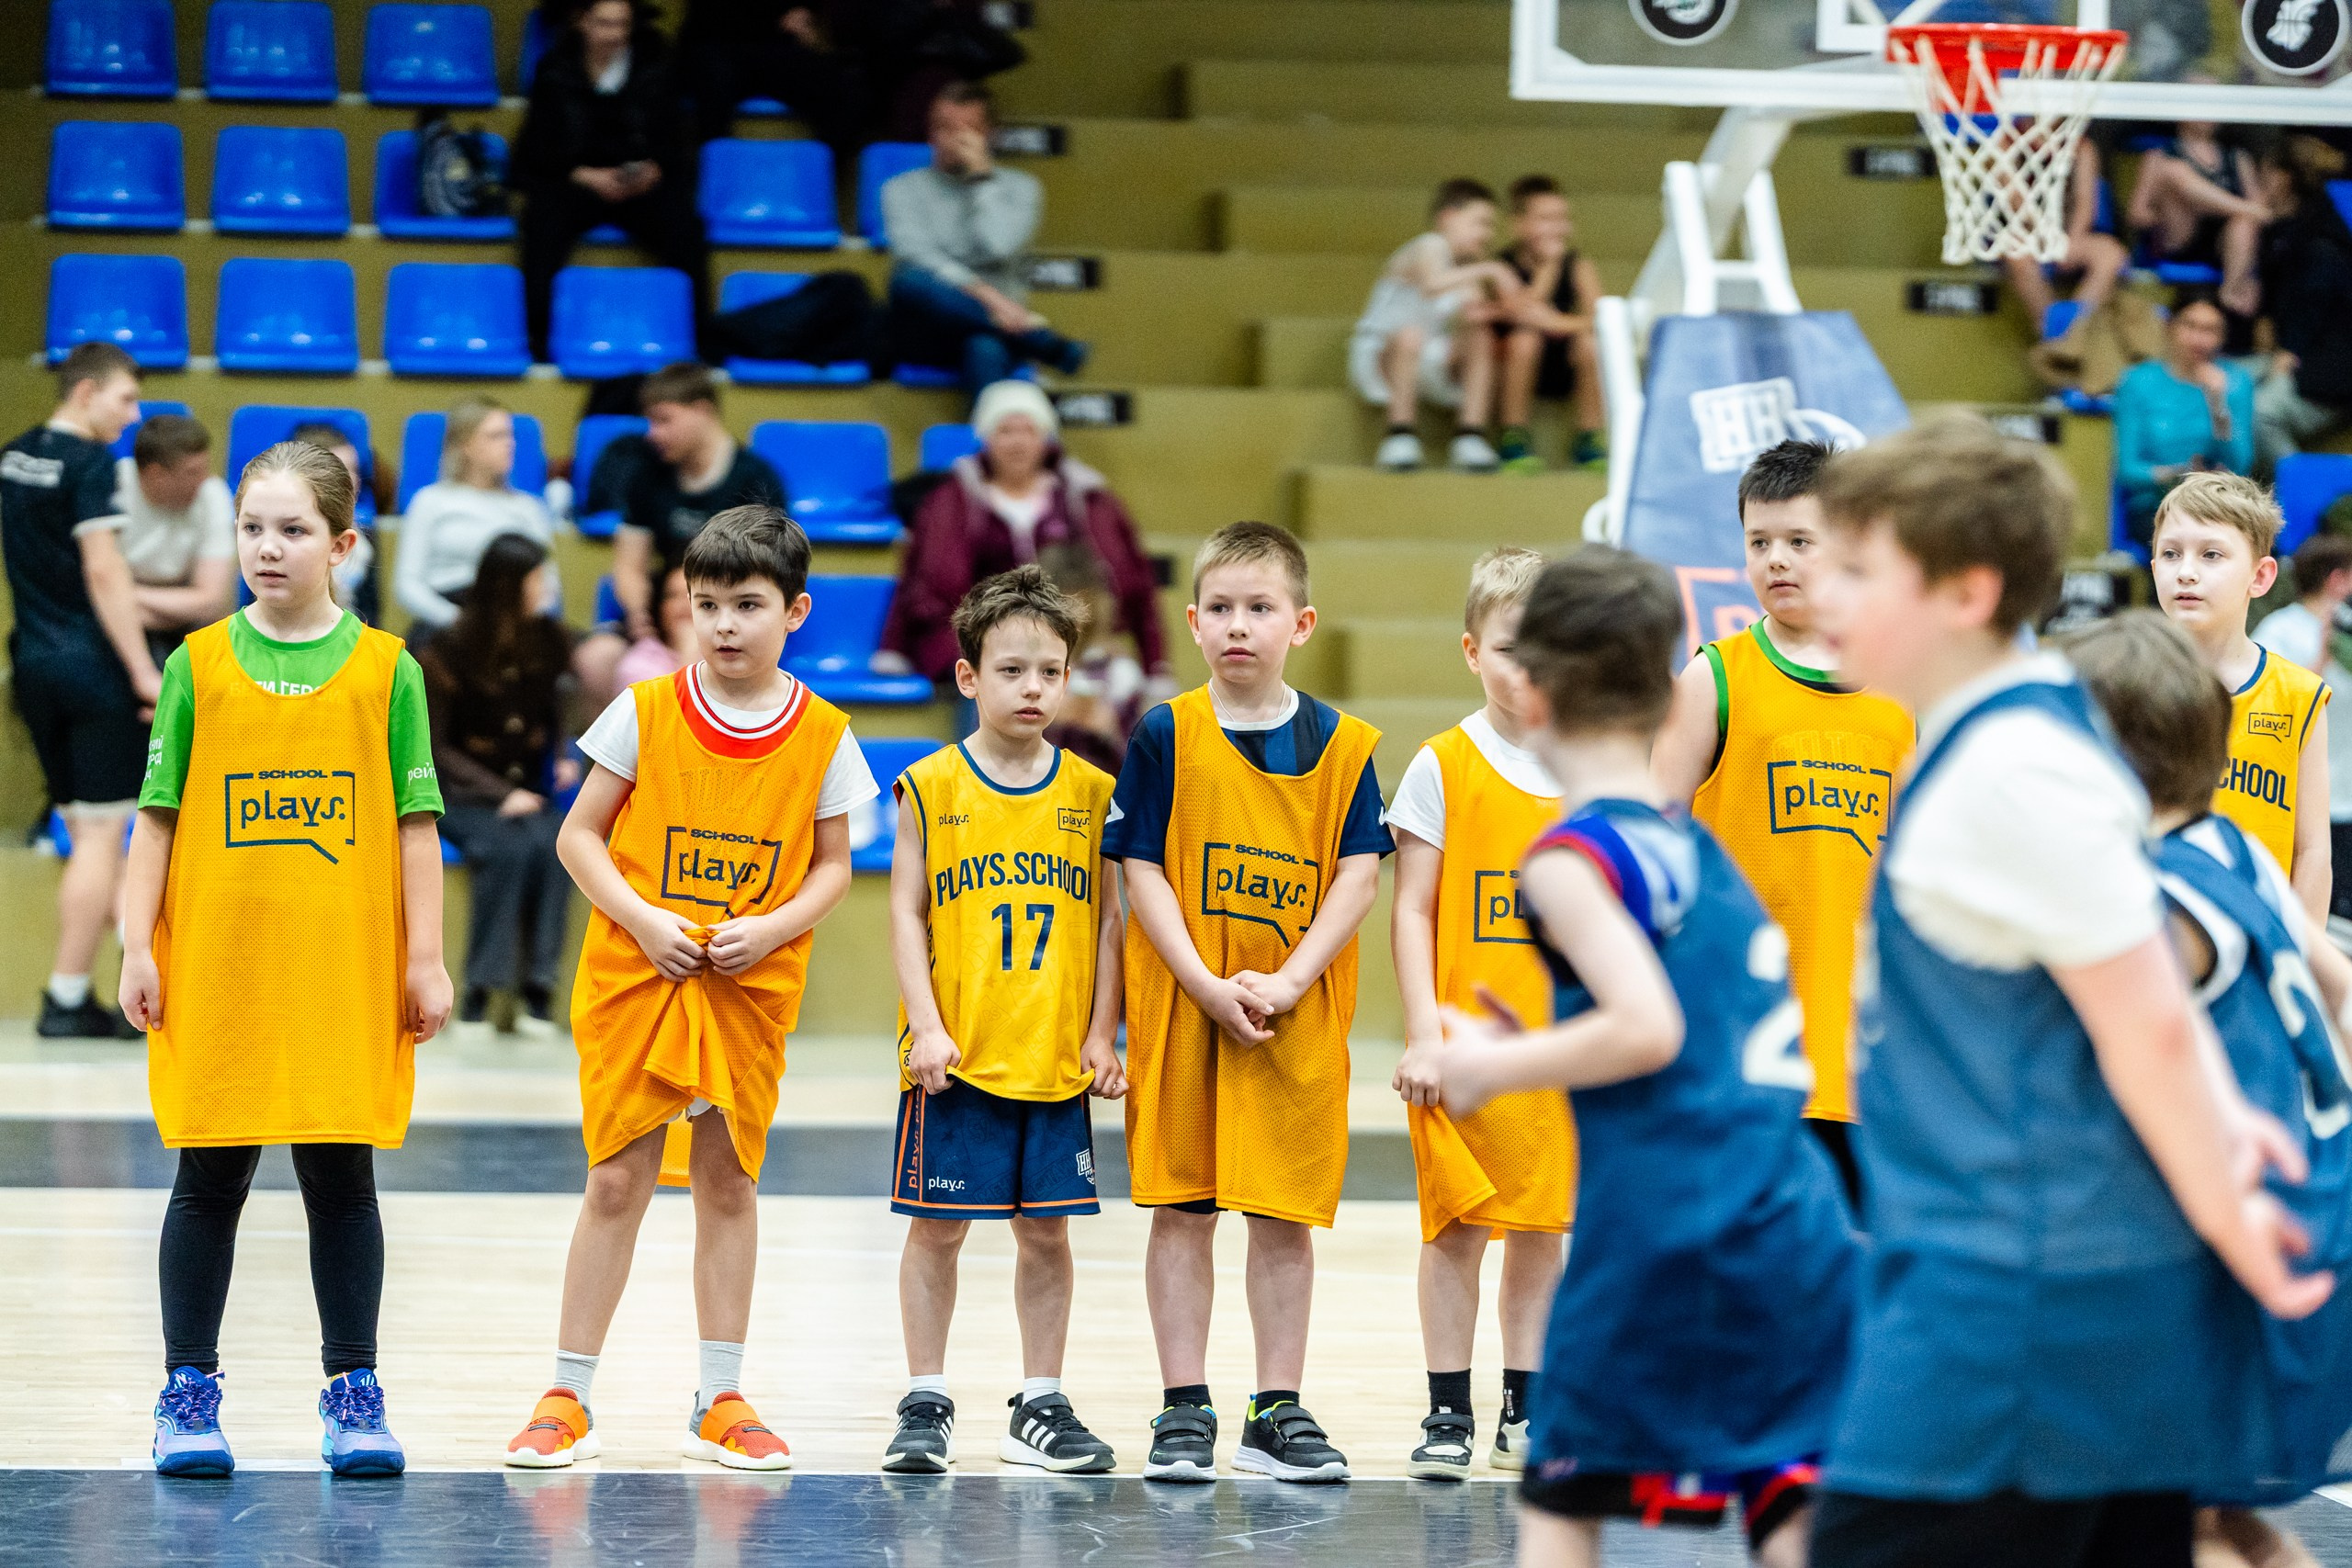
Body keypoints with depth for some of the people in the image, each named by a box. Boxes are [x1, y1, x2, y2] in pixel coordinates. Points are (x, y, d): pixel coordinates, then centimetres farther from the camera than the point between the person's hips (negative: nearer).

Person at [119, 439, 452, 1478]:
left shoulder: (385, 669, 3)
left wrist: (425, 959, 0)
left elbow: (415, 825, 4)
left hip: (347, 965, 0)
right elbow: (157, 818, 5)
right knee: (209, 1179, 5)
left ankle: (353, 1393, 12)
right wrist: (137, 949, -1)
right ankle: (189, 1391, 13)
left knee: (341, 1179, 4)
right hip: (215, 961, 0)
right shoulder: (198, 666, 4)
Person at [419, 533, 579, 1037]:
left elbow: (560, 718, 16)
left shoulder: (549, 640, 4)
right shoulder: (451, 650, -8)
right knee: (509, 848, -34)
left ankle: (537, 986, -30)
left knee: (552, 844, -31)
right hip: (463, 794, -3)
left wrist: (566, 759, -7)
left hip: (527, 791, 3)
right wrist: (501, 794, -16)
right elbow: (433, 745, -5)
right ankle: (479, 990, -30)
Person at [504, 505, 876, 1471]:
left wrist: (770, 929, -11)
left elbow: (833, 866, 6)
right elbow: (579, 836, 0)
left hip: (751, 989, 1)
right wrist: (642, 919, -14)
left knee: (729, 1181, 8)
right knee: (616, 1182, 0)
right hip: (635, 980, -1)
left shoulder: (823, 737, 0)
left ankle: (721, 1400, 15)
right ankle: (569, 1399, 6)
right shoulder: (646, 713, -4)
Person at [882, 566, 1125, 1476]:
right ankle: (926, 1403, 12)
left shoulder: (1091, 793, 5)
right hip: (957, 1058, -2)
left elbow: (1107, 919, 7)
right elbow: (907, 915, -2)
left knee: (1046, 1230, 7)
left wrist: (1102, 1034, 1)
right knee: (937, 1226, 2)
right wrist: (927, 1026, -10)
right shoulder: (930, 789, -1)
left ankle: (1040, 1408, 15)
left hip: (1058, 1059, 2)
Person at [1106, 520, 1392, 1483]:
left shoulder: (1341, 745, 2)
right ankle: (1184, 1412, 9)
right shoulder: (1165, 737, -2)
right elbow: (1143, 872, -5)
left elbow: (1359, 875, -2)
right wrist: (1208, 986, -15)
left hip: (1298, 1017, 1)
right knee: (1181, 1208, 3)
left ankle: (1279, 1414, 11)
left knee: (1285, 1213, 4)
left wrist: (1288, 982, -13)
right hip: (1181, 1010, -1)